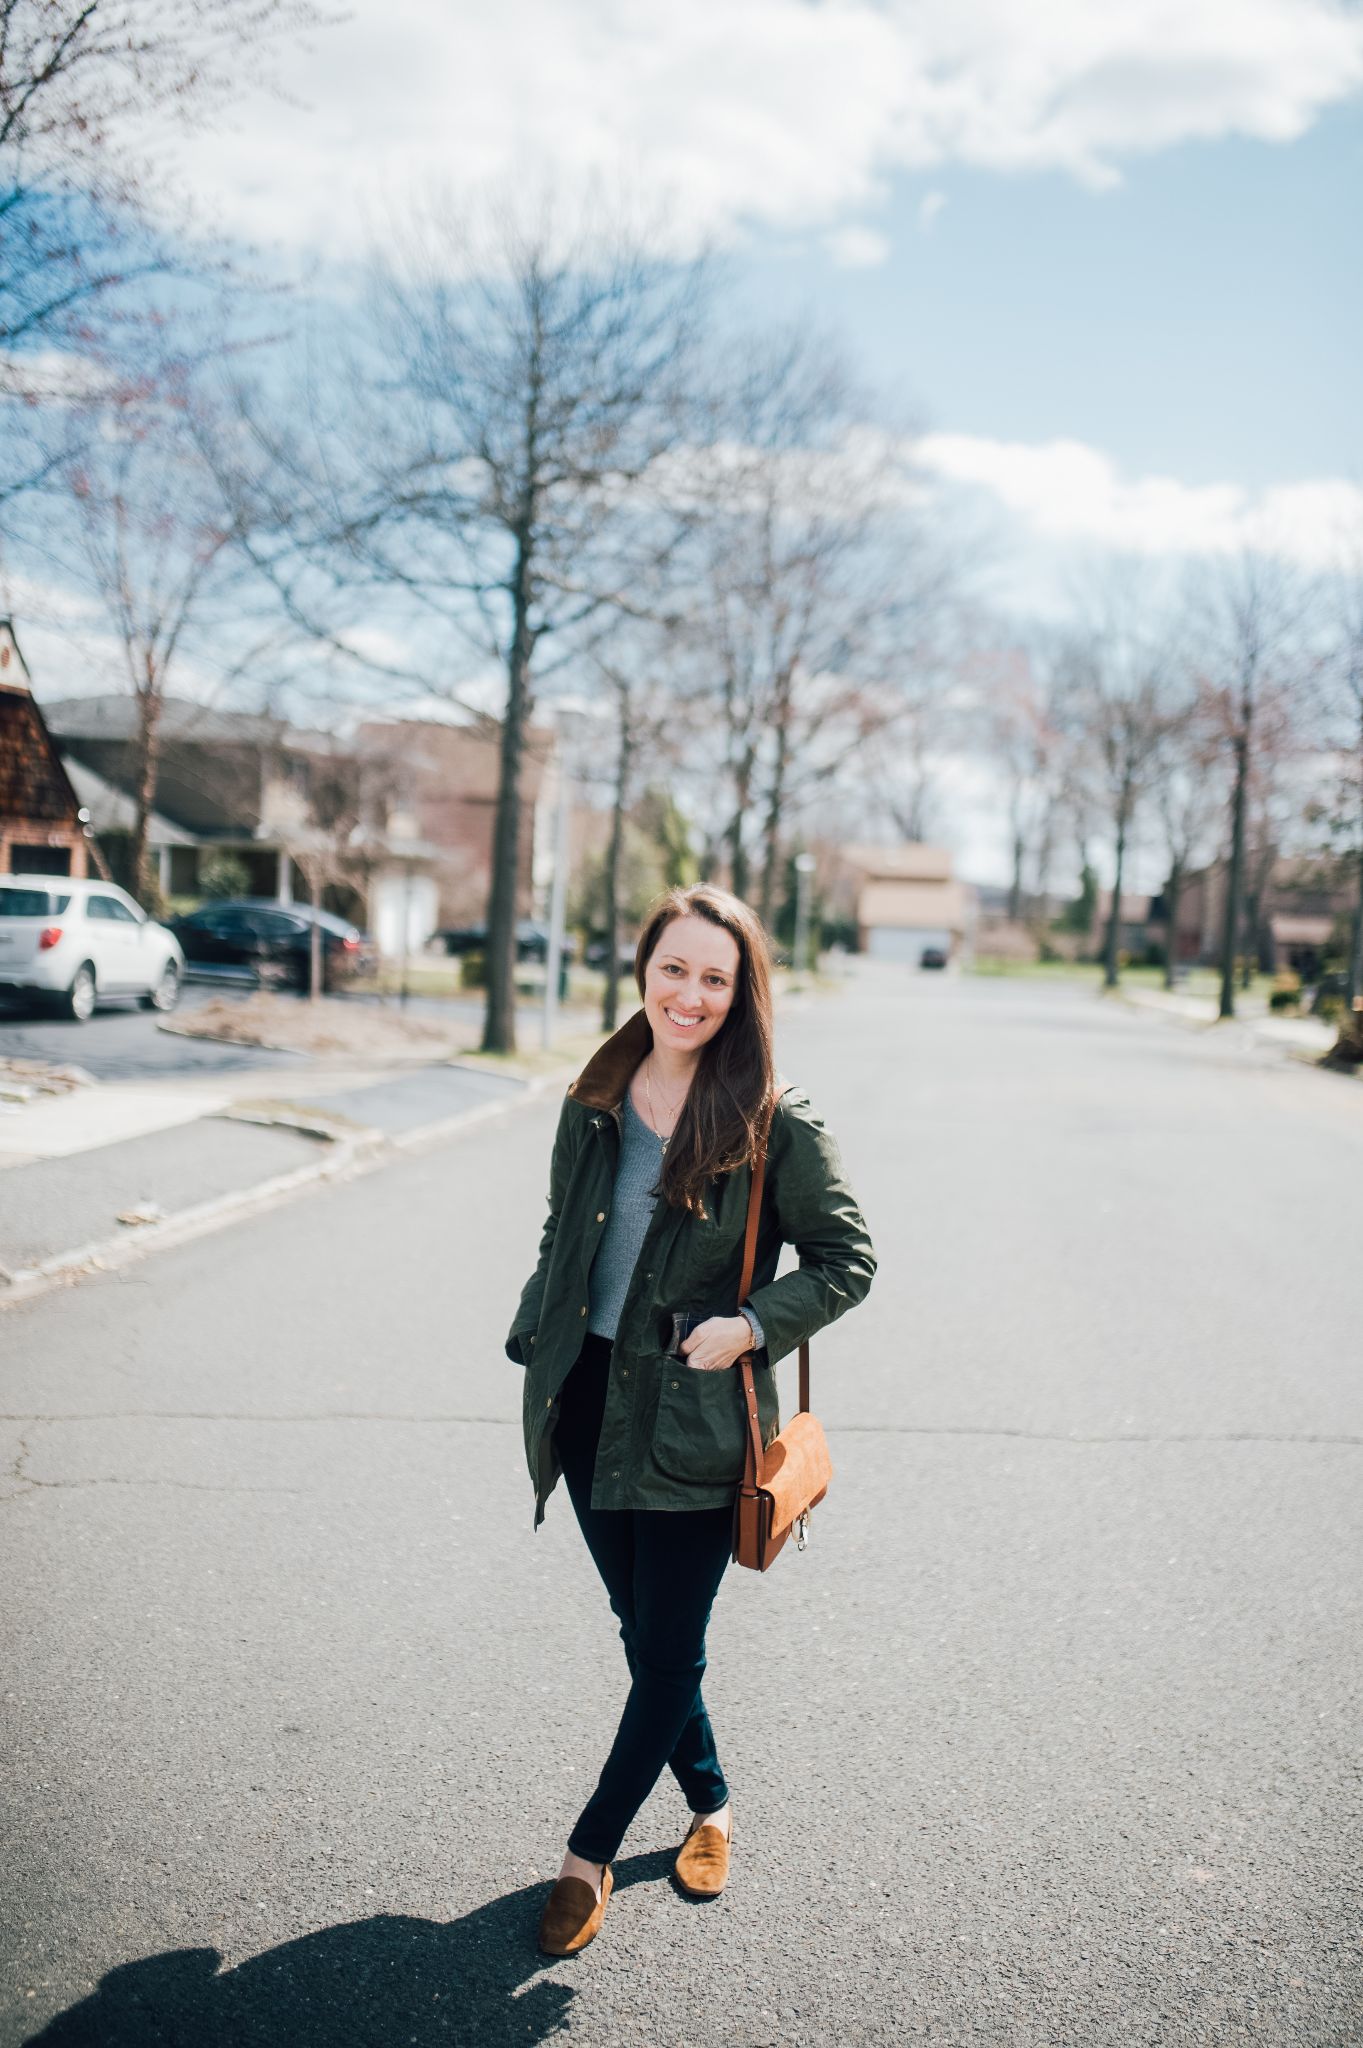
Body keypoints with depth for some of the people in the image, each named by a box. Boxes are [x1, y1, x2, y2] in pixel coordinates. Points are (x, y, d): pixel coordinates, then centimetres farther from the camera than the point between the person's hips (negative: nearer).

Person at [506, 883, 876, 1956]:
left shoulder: (776, 1126, -12)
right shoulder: (596, 1103, 3)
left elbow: (847, 1259, -5)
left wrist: (752, 1325, -16)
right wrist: (536, 1344, 7)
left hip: (693, 1422, -5)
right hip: (590, 1405, 5)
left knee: (668, 1652, 6)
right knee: (641, 1630, 17)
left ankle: (590, 1853, 26)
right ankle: (709, 1807, 39)